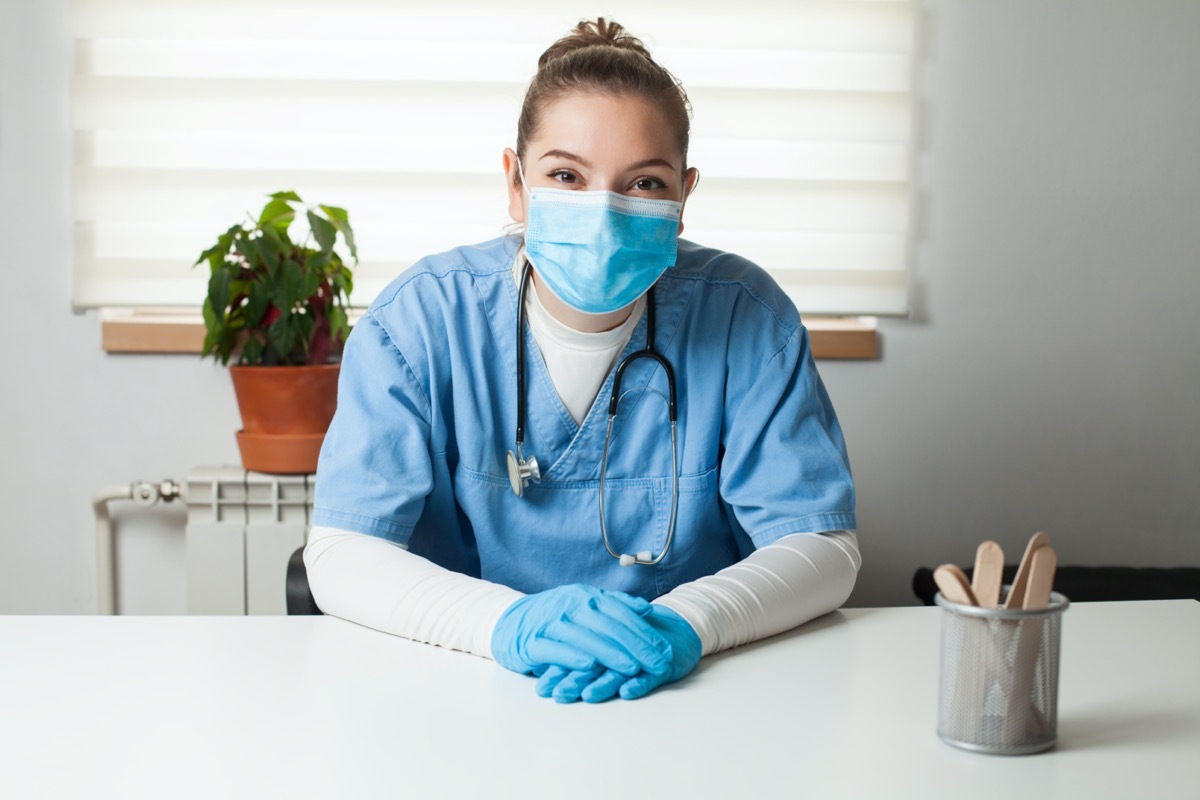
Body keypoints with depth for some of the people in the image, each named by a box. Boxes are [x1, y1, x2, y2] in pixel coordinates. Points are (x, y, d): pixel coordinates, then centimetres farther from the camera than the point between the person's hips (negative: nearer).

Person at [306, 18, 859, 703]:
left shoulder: (745, 317, -5)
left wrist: (683, 622, -26)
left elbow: (823, 545, -7)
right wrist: (509, 622, -28)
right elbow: (341, 554, -11)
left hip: (689, 695, 1)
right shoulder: (421, 319, -6)